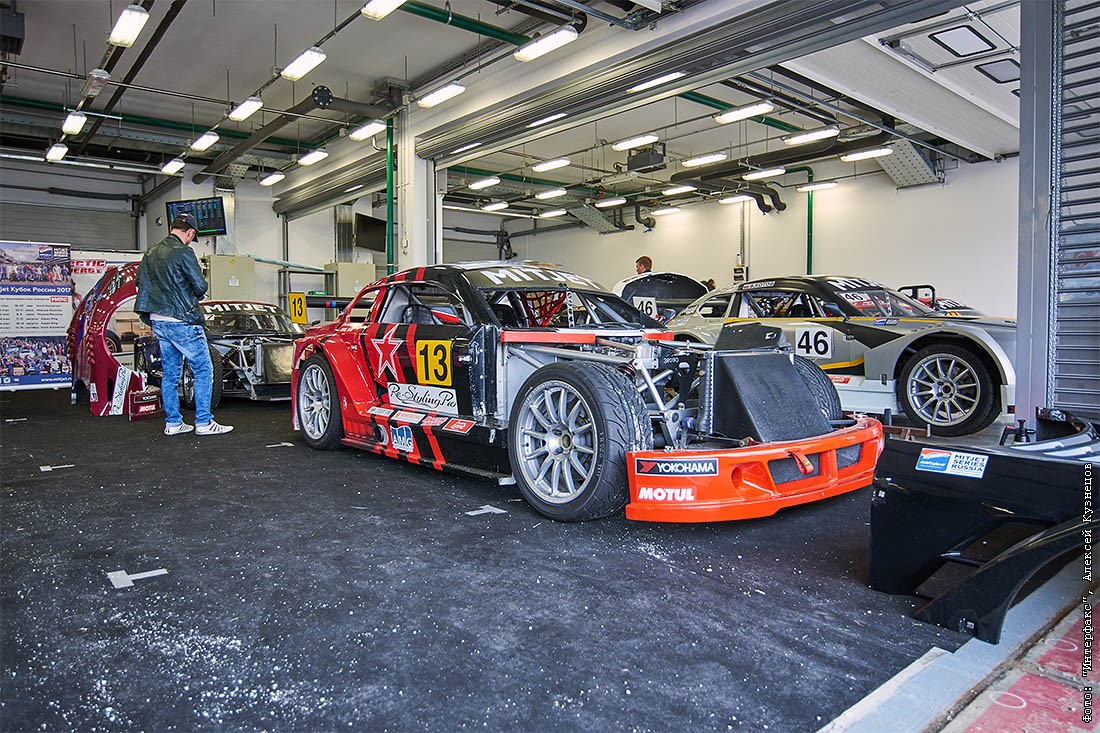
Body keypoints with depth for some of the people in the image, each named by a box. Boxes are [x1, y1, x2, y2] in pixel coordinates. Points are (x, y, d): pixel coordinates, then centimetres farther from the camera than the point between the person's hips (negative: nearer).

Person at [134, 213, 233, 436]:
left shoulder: (151, 252, 12)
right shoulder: (183, 252, -12)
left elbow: (140, 281, 19)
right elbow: (201, 286, -14)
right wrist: (195, 296, 6)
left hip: (158, 321, 8)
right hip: (181, 321, -8)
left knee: (169, 372, 13)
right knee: (203, 369, -2)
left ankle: (173, 422, 17)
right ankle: (204, 422, -3)